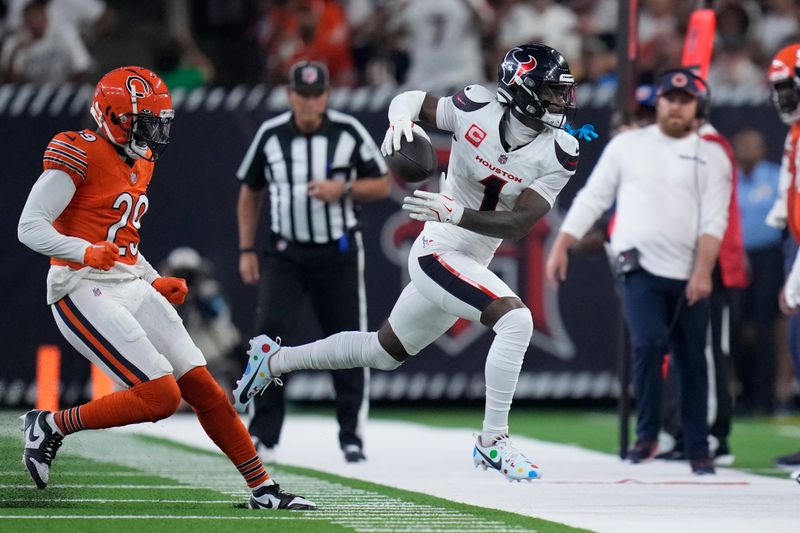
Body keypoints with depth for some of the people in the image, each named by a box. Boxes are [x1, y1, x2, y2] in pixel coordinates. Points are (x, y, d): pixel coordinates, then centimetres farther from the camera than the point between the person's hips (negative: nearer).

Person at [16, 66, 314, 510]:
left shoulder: (140, 162, 16)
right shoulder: (80, 154, -12)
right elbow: (30, 228, -17)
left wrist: (156, 282, 15)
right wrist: (87, 253, -32)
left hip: (132, 287, 9)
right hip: (85, 293, -9)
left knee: (203, 388, 2)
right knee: (160, 396, -18)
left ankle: (263, 488, 6)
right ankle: (51, 426, -2)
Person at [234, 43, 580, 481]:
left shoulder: (560, 154, -10)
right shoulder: (477, 109, -16)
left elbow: (519, 223, -17)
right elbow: (413, 100, 1)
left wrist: (455, 213, -31)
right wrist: (401, 119, -23)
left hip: (471, 266, 6)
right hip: (438, 252, -6)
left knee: (383, 352, 21)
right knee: (515, 320, -27)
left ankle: (275, 359, 41)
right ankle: (492, 440, -18)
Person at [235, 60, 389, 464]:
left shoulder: (348, 132, -4)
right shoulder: (270, 135, 0)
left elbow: (382, 185, 2)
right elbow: (249, 192, 11)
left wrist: (343, 189, -17)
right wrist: (247, 250, 5)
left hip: (338, 253, 0)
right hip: (285, 253, 0)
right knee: (269, 333, -14)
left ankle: (351, 436, 17)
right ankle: (264, 436, -9)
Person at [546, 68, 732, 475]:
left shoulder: (712, 157, 6)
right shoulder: (628, 145, 9)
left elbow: (713, 220, -3)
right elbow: (592, 198, 8)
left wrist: (703, 272, -16)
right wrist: (561, 246, -1)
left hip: (689, 277, 1)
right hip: (641, 270, -1)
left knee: (692, 361, 4)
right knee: (649, 342, -20)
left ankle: (698, 449, 13)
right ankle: (647, 433, -8)